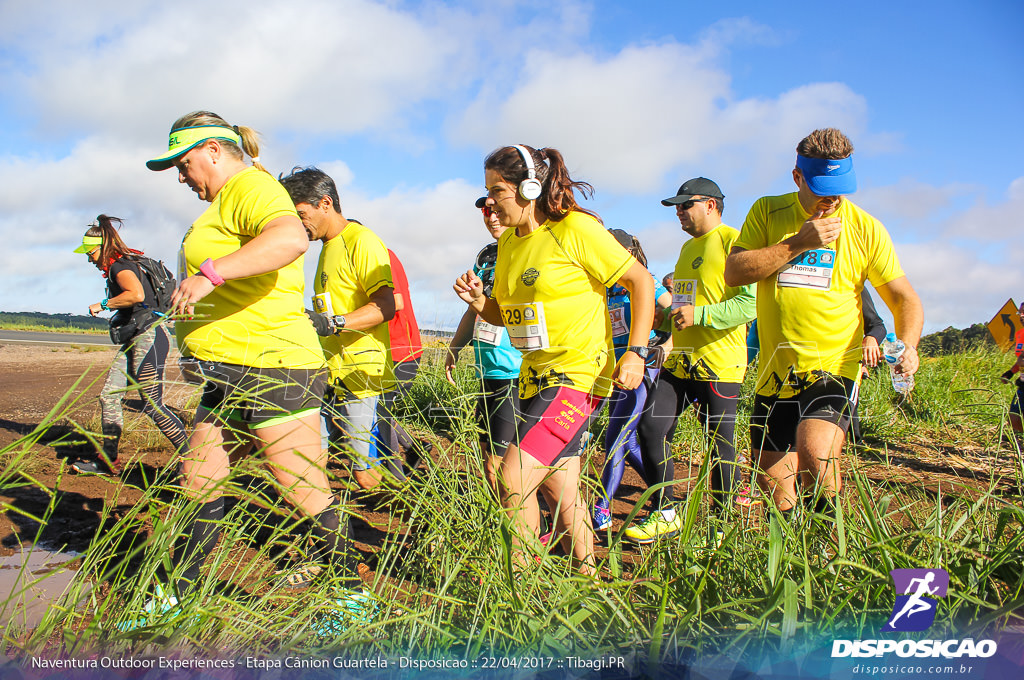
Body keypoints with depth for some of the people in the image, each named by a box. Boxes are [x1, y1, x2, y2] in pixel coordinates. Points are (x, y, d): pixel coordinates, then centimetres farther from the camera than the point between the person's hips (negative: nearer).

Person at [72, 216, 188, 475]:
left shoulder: (120, 266, -11)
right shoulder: (125, 265, 19)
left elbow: (136, 294, -30)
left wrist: (103, 304, -18)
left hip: (148, 335, -11)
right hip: (135, 339, 11)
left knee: (152, 405, -10)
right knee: (108, 396, 8)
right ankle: (108, 460, 15)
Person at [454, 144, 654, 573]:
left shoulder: (575, 229, -13)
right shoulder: (509, 242, 10)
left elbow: (640, 281, -9)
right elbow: (505, 315, 18)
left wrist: (636, 351, -15)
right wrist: (478, 302, -3)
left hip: (579, 374, -8)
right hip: (536, 377, 8)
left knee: (514, 478, -16)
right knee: (558, 488, 15)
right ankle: (585, 574, 32)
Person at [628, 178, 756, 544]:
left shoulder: (733, 242, -9)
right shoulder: (688, 247, 20)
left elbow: (752, 302, -18)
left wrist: (699, 315, -22)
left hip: (718, 363, -8)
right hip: (680, 360, 8)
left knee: (720, 444, 1)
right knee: (651, 427, 0)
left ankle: (721, 519, 19)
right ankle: (665, 513, 11)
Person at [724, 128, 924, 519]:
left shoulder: (865, 228, -1)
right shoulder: (767, 212, 2)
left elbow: (904, 297, 3)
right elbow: (733, 272, -9)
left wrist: (907, 344, -17)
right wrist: (798, 242, -16)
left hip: (834, 367, -2)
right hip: (775, 373, 3)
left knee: (817, 457, -28)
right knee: (772, 482, 9)